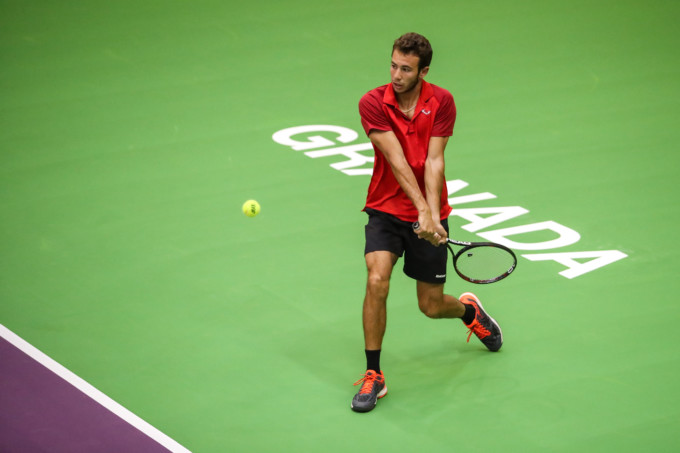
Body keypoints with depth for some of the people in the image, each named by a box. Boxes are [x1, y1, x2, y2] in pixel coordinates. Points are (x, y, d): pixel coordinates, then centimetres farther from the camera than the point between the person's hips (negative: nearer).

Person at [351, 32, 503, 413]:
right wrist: (421, 210, -29)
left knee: (431, 306, 7)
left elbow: (434, 161, -13)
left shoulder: (442, 102, -7)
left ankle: (469, 310, 44)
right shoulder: (373, 103, -13)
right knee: (377, 281, -24)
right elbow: (397, 160, -21)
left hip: (430, 215, 1)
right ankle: (374, 376, -12)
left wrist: (433, 215, -25)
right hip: (386, 211, -1)